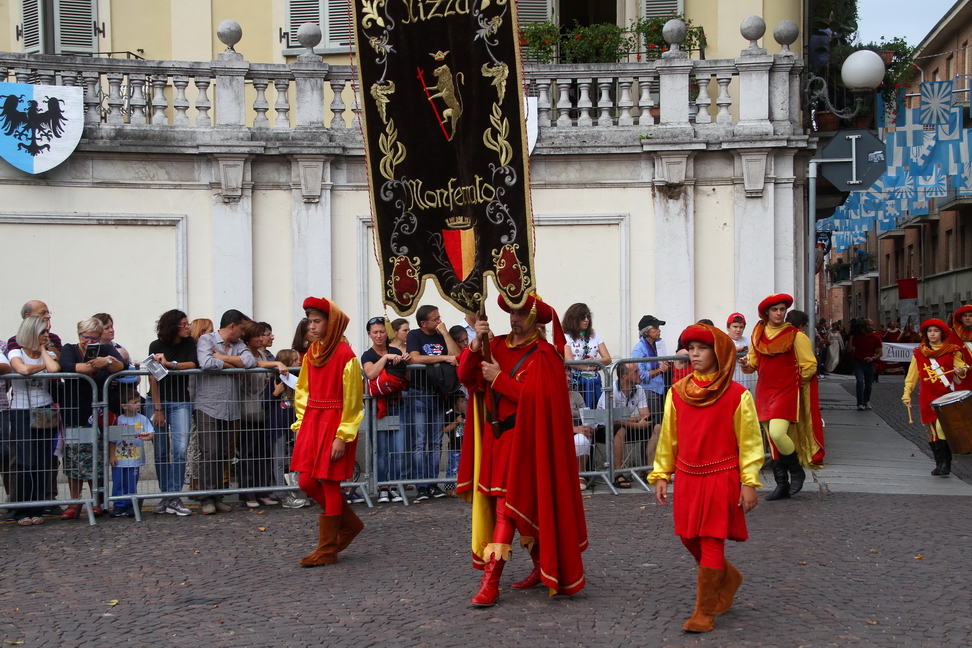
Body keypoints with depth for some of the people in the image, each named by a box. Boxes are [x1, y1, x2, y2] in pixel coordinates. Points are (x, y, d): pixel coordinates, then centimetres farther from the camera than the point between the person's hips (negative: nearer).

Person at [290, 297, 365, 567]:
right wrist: (301, 424, 6)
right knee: (307, 481, 6)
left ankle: (328, 549, 10)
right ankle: (349, 524, 26)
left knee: (329, 483, -1)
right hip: (312, 421, 7)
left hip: (335, 423, -7)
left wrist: (342, 437, -16)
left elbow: (352, 400, -13)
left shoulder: (345, 355, -12)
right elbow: (303, 391, 15)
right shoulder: (311, 353, 9)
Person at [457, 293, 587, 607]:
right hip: (494, 436, 6)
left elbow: (537, 396, -19)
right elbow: (466, 376, 0)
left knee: (507, 506, -10)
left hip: (523, 439, -6)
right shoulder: (496, 346, 10)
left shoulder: (543, 354, -7)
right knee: (524, 508, 14)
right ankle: (542, 567, 28)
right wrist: (476, 344, -14)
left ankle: (490, 582, -11)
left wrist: (499, 379, -15)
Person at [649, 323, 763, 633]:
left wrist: (749, 482, -9)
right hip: (687, 477, 5)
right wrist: (661, 475, 9)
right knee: (689, 538, 12)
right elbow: (668, 437, 10)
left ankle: (704, 612, 7)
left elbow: (750, 441, -5)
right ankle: (728, 578, 39)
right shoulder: (677, 393, 3)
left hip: (721, 478, -5)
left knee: (711, 543, -3)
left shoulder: (737, 395, -8)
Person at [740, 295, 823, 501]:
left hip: (787, 392, -5)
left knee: (777, 433, -22)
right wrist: (747, 365, -5)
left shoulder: (796, 336, -5)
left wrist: (795, 382, 0)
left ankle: (796, 471, 3)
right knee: (773, 440, 8)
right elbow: (754, 362, 16)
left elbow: (810, 366, -1)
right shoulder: (758, 334, 9)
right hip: (765, 392, 5)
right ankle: (782, 486, 17)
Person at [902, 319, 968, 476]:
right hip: (927, 399, 3)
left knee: (942, 428, -14)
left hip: (946, 398, -3)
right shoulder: (919, 353, 10)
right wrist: (907, 394, 5)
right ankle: (940, 463, 10)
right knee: (932, 432, 2)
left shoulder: (952, 351, 4)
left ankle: (945, 464, -8)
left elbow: (961, 367, 3)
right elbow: (912, 375, 11)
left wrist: (961, 371, -20)